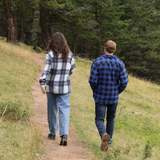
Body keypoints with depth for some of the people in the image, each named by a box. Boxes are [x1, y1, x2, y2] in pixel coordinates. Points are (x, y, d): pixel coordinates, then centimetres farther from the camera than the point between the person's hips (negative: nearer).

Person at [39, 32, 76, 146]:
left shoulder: (50, 54, -8)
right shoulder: (69, 54, 2)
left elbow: (46, 69, -19)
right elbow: (72, 69, 12)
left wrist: (42, 83, -25)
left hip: (52, 85, -1)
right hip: (65, 86, 1)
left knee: (52, 109, 14)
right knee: (64, 109, -1)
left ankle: (53, 133, 27)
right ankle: (64, 134, -17)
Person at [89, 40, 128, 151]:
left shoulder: (97, 62, -11)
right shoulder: (119, 63, -6)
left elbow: (92, 80, -13)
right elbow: (124, 81, -8)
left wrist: (95, 91, 7)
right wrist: (117, 92, 9)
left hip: (100, 97, -2)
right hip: (114, 98, 2)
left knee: (99, 119, 5)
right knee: (110, 119, 18)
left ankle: (104, 135, -26)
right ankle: (108, 144, 19)